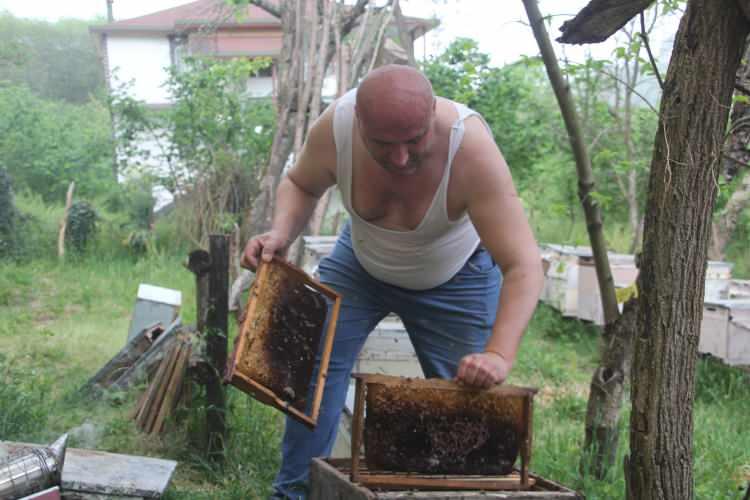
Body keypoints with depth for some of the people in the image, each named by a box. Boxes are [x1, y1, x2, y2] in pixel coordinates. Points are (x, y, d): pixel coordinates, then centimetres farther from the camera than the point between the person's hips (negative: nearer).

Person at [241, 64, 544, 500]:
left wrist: (500, 353, -53)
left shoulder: (472, 149, -40)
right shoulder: (333, 129, -31)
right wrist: (281, 234, -26)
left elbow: (524, 266, -41)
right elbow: (300, 185, -6)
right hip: (361, 262, 2)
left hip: (454, 277, -2)